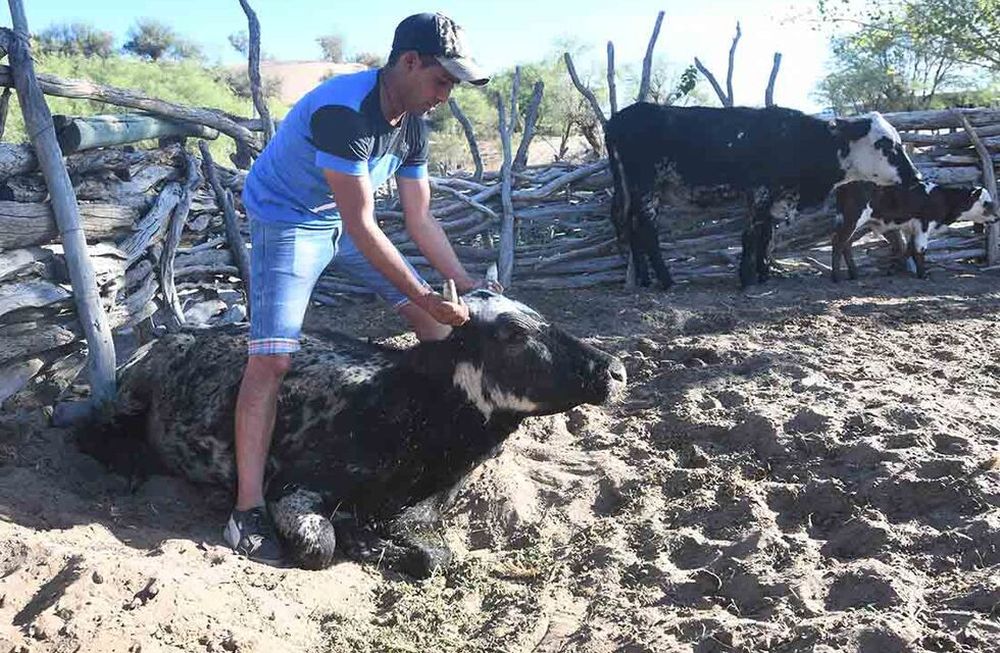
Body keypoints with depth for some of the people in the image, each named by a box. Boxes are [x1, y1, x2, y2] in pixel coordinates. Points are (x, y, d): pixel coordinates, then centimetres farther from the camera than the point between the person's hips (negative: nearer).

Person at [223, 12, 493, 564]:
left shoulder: (412, 123, -6)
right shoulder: (344, 110, -32)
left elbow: (419, 219, 0)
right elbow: (361, 226, -32)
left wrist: (463, 283, -9)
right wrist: (424, 294, -30)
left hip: (345, 219, 8)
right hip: (287, 219, -8)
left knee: (434, 318, 5)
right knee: (272, 357, -21)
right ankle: (248, 510, -16)